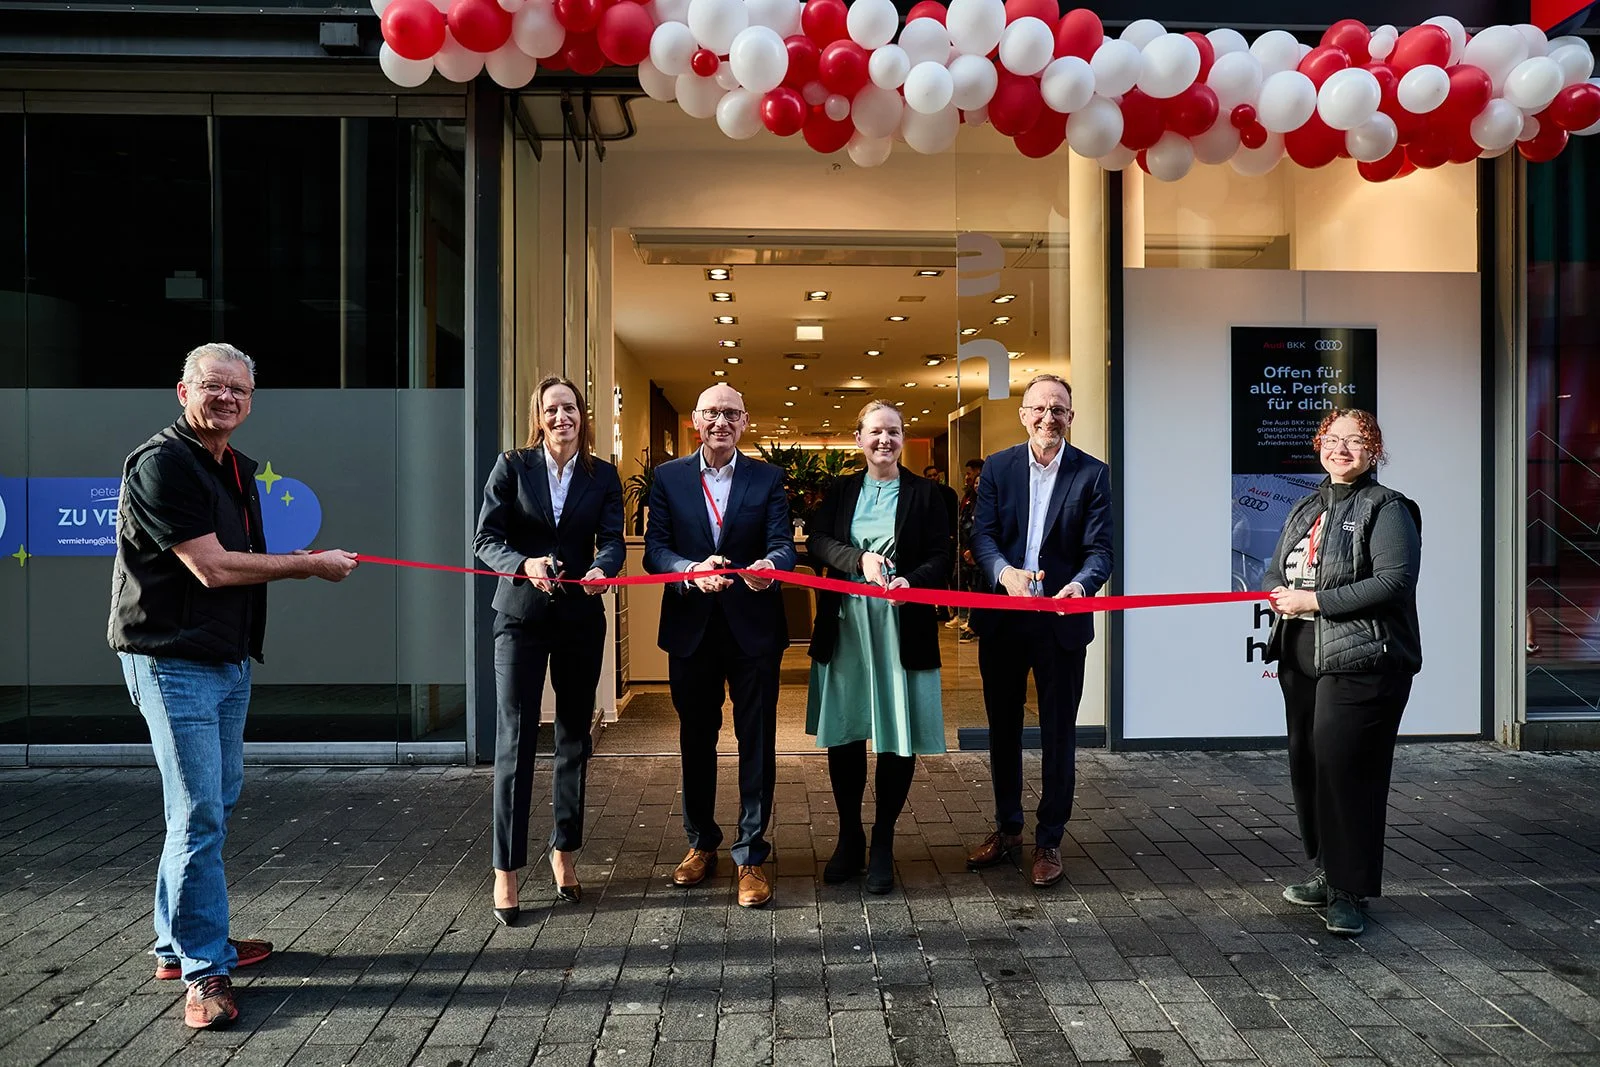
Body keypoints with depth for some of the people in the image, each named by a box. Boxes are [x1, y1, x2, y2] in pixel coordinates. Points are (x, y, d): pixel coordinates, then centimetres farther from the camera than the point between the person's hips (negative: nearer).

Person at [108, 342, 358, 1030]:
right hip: (173, 660, -10)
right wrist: (312, 565, -11)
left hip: (229, 659, 10)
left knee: (216, 804, 17)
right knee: (198, 815, -6)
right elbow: (213, 568, -20)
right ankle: (203, 969, 5)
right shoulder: (161, 463, -16)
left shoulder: (239, 469, 13)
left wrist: (304, 559, 7)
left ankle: (180, 943, 32)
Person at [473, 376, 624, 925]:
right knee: (515, 741, -3)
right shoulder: (513, 465, 0)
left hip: (581, 618, 3)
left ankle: (564, 851, 27)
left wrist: (602, 568, -26)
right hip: (521, 616, -2)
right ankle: (506, 869, 6)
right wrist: (524, 564, -24)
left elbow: (613, 540, -4)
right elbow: (485, 538, -5)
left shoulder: (603, 475, 6)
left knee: (574, 738, 11)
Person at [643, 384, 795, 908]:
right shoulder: (668, 477, 4)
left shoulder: (768, 478, 2)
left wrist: (769, 564, -33)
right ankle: (701, 844, 32)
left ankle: (751, 855, 15)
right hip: (690, 628, 1)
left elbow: (784, 544, -9)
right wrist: (692, 570, -25)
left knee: (757, 743, 3)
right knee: (696, 741, 15)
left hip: (753, 627, -1)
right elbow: (654, 550, -4)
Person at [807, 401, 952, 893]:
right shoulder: (840, 491, 11)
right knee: (843, 735, 7)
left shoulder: (925, 493, 5)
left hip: (901, 627, -2)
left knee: (899, 737, 1)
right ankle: (849, 839, 23)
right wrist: (860, 560, -20)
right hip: (844, 625, 2)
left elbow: (941, 558, -1)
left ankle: (882, 844, 17)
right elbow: (817, 541, -2)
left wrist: (911, 581, -21)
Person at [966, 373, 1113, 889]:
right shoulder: (997, 468, 4)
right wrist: (1004, 572, -25)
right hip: (1002, 619, 2)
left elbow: (1099, 549, -7)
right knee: (1002, 728, 14)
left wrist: (1081, 584, -29)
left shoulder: (1092, 473, -1)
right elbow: (982, 535, -5)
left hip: (1060, 621, -2)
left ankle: (1049, 840, 21)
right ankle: (1007, 829, 31)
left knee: (1058, 733, 6)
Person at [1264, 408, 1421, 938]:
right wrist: (1280, 593, -3)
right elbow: (1276, 571, 21)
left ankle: (1350, 891, 3)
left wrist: (1316, 600, -18)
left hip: (1361, 664, -7)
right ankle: (1328, 874, 27)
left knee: (1344, 768, -9)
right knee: (1306, 765, 11)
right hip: (1302, 661, 7)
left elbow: (1394, 581, -17)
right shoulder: (1306, 509, 17)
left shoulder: (1386, 509, -5)